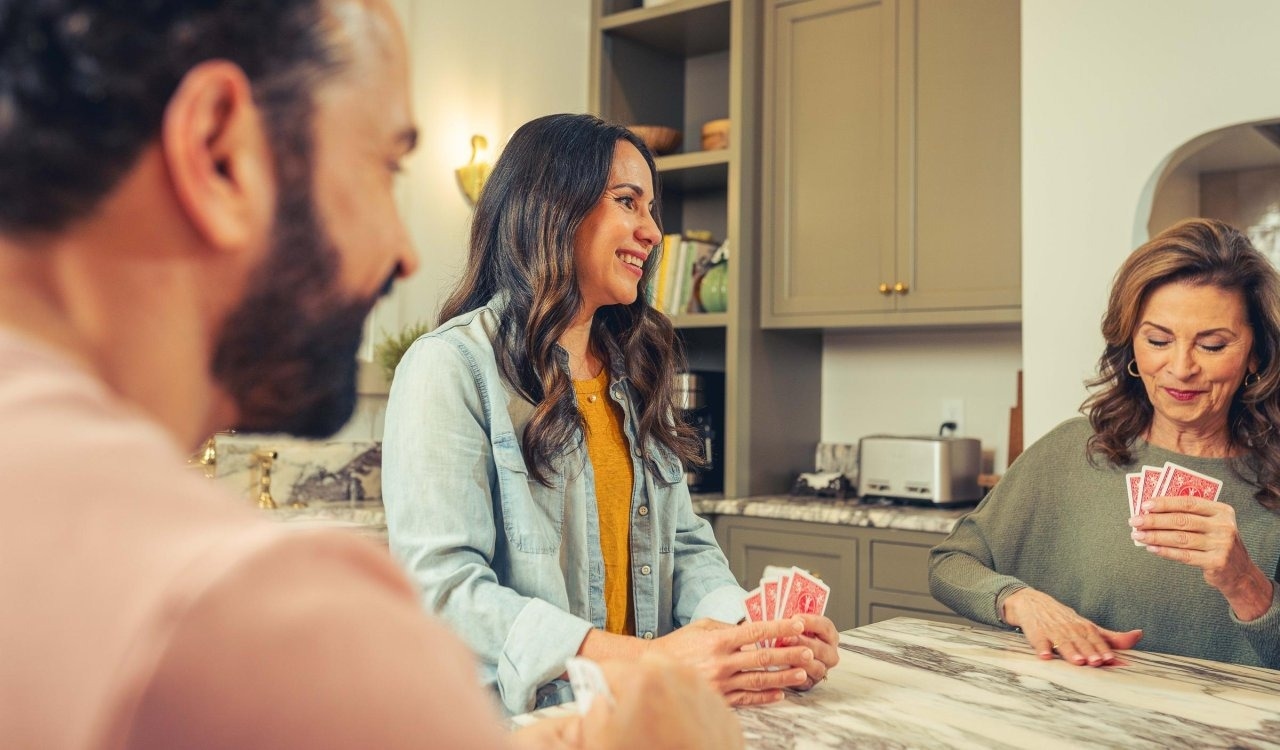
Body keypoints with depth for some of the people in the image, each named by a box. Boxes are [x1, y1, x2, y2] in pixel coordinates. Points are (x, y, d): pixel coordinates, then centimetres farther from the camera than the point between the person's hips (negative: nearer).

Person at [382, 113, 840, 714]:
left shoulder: (636, 371, 16)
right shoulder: (450, 366, -7)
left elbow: (684, 545, 14)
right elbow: (440, 585, -15)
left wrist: (751, 631, -8)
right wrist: (646, 660, -25)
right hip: (516, 723, -5)